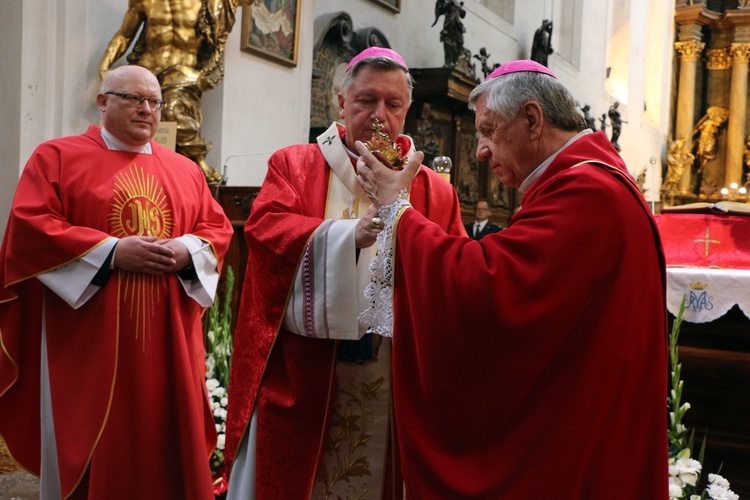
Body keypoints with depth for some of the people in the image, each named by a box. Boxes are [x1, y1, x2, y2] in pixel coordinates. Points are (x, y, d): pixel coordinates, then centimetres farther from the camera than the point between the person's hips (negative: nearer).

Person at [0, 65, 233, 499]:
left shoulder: (186, 170, 15)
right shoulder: (57, 157, 3)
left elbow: (218, 229, 13)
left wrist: (186, 251, -10)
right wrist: (112, 251, -16)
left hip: (169, 339, 4)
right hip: (89, 339, -3)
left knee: (167, 443, 9)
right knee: (90, 449, 4)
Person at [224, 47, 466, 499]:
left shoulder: (435, 192, 9)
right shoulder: (293, 165, 6)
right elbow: (264, 226, -12)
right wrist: (350, 234, -26)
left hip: (392, 377, 1)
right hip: (299, 372, -1)